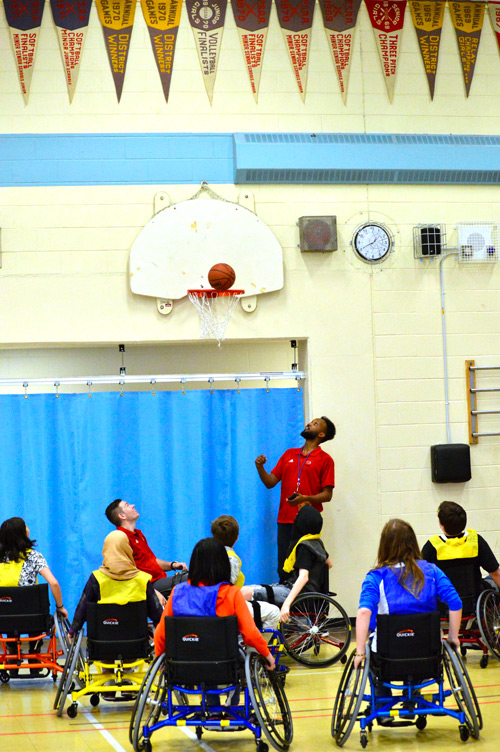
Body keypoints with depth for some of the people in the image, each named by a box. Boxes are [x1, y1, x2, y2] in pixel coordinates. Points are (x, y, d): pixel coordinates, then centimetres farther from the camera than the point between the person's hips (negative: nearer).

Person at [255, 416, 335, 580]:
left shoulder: (325, 459, 4)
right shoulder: (289, 454, 19)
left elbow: (327, 495, -2)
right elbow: (270, 482, 16)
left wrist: (305, 498, -18)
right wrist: (260, 468, -2)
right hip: (285, 519, 4)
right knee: (283, 568, 0)